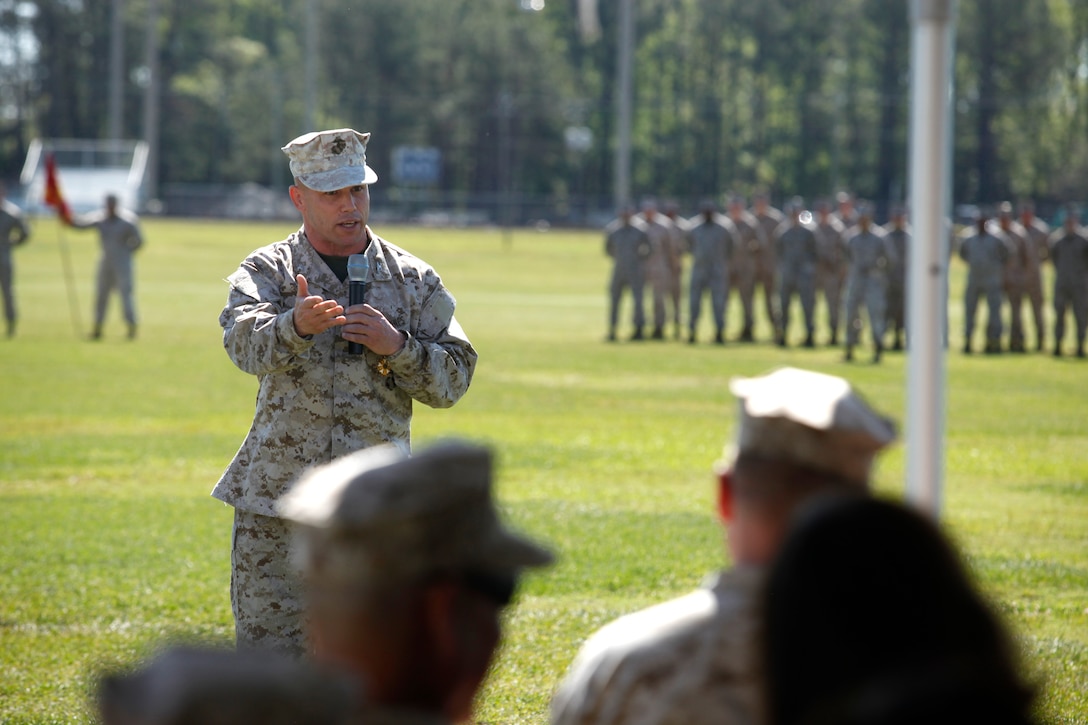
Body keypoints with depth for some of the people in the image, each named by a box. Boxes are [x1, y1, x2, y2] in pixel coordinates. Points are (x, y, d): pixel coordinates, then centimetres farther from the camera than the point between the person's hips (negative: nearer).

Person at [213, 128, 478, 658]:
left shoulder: (414, 280, 8)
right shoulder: (266, 271, 2)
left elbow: (453, 380, 5)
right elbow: (245, 343, -18)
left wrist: (397, 346, -14)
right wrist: (295, 326, -40)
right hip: (276, 501, -1)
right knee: (265, 655, -2)